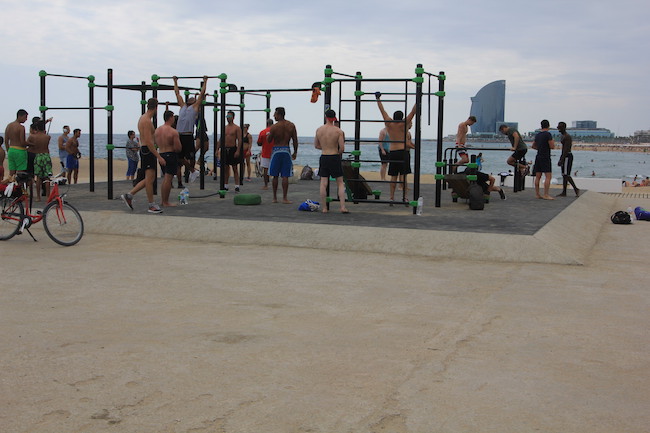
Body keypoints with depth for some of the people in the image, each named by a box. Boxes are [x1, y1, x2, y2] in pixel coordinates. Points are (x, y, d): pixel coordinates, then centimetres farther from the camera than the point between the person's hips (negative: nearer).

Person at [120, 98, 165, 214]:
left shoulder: (142, 118, 15)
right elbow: (149, 142, -22)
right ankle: (152, 206, 2)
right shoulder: (147, 121, -16)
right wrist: (159, 157, -23)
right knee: (149, 179, -4)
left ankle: (129, 195, 15)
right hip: (148, 151, -10)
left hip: (144, 149, 10)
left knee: (149, 179, 13)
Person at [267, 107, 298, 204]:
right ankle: (284, 198, 0)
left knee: (275, 176, 8)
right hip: (286, 150, 2)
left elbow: (269, 140, -1)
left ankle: (274, 198, 13)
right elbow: (295, 140, 1)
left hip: (276, 150, -2)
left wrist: (269, 134, 18)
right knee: (285, 176, 2)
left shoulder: (274, 127, -9)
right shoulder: (291, 125, 0)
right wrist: (295, 152, 11)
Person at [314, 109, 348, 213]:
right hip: (335, 158, -2)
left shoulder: (319, 130, 1)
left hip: (323, 158, 2)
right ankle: (343, 207, 1)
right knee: (340, 183, 7)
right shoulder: (338, 131, -9)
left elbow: (316, 145, 11)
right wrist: (338, 152, 10)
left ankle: (324, 208, 6)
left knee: (323, 183, 6)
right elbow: (342, 148, -11)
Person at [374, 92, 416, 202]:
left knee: (393, 176, 6)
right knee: (403, 175, -1)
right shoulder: (403, 124, -3)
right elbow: (413, 112, -3)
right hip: (402, 151, -3)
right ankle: (404, 196, -4)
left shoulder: (389, 124, 4)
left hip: (392, 152, 3)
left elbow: (382, 110, 12)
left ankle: (392, 197, 5)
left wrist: (378, 99, 21)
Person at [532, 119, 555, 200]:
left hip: (538, 157, 8)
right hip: (545, 158, -8)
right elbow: (552, 146, -12)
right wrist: (553, 142, 7)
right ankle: (546, 195, -13)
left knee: (538, 176, 8)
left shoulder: (538, 135, 12)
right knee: (548, 176, -8)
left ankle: (537, 194, 11)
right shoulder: (548, 134, -11)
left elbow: (533, 146, 24)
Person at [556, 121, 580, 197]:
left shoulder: (567, 137, -16)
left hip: (567, 157, -10)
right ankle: (564, 192, 7)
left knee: (566, 174, -11)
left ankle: (576, 189, -5)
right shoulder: (563, 136, 16)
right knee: (564, 175, 7)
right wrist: (560, 159, 21)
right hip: (564, 157, 10)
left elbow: (566, 149, -21)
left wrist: (561, 160, -24)